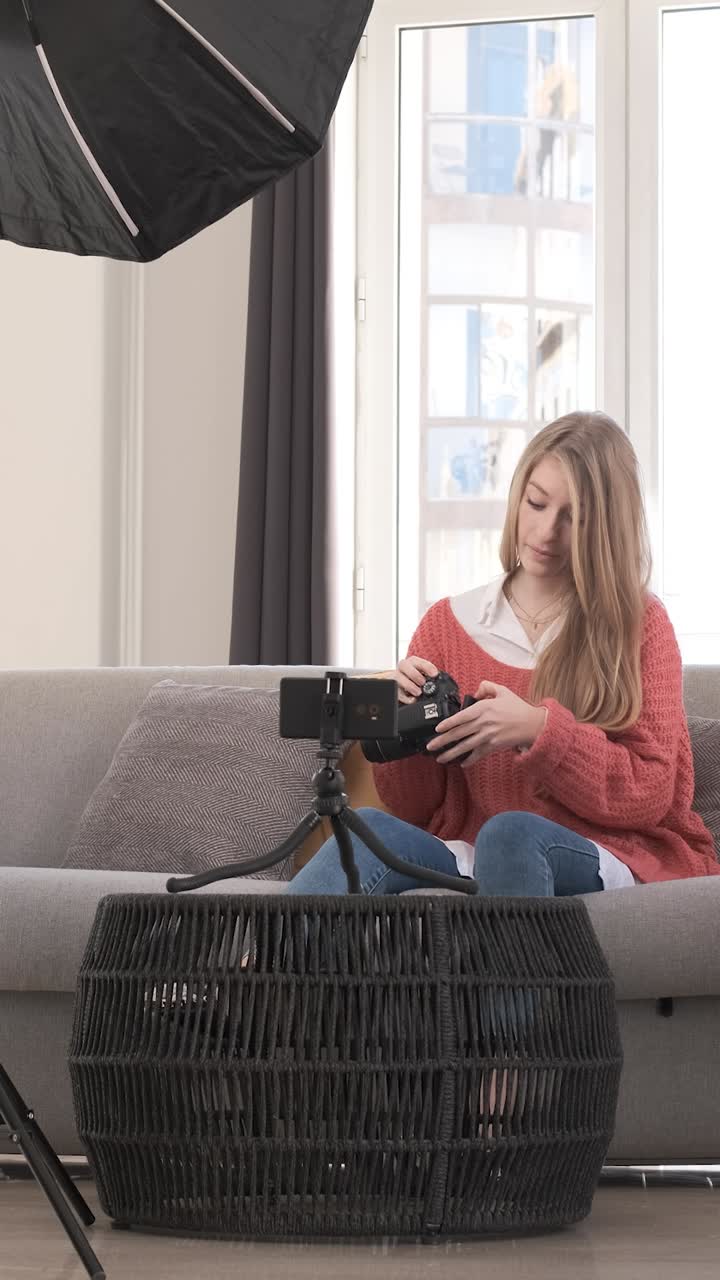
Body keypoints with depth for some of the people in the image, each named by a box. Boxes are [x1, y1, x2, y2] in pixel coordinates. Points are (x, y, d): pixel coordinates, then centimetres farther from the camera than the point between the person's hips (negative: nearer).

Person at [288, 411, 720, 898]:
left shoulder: (641, 624, 5)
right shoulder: (447, 624, 11)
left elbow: (653, 795, -2)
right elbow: (414, 810, 12)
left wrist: (538, 730, -16)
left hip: (622, 860, -2)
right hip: (471, 857, 3)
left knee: (508, 833, -35)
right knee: (370, 829, -30)